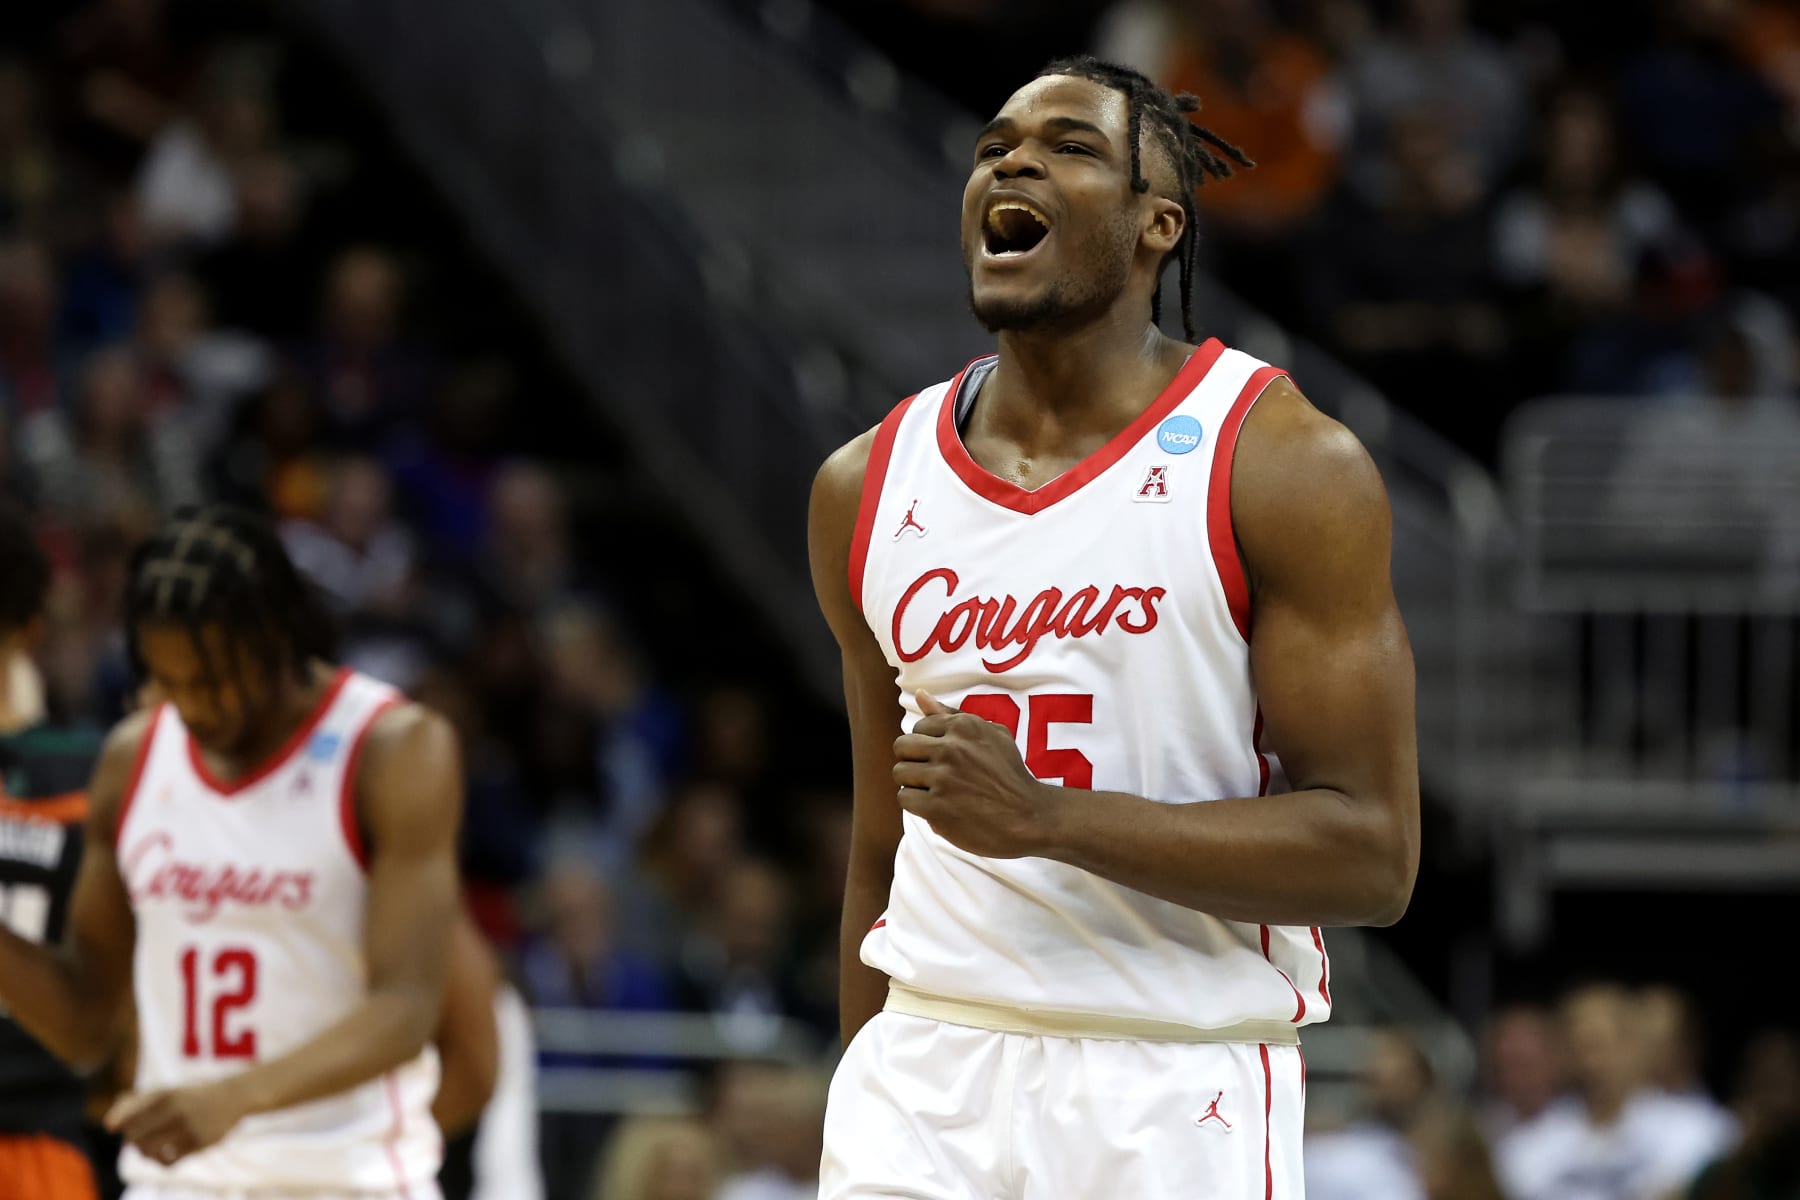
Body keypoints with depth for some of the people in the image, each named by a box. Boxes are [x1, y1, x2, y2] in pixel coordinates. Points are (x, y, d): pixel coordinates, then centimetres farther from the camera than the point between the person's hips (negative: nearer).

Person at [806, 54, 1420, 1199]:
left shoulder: (1287, 467, -5)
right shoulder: (865, 488, 10)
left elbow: (1372, 857, -11)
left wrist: (1048, 816, -19)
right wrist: (870, 1099, 18)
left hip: (1177, 1096, -4)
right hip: (924, 1071, 4)